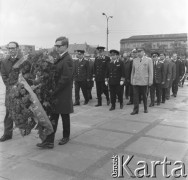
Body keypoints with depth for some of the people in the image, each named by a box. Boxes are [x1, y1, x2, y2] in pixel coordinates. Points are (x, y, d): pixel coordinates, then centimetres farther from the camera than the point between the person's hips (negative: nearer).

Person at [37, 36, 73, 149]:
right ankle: (49, 141, 11)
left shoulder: (67, 60, -16)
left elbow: (65, 79, -21)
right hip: (56, 94, 8)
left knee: (65, 116, 10)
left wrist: (54, 91, -18)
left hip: (63, 95, -8)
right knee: (53, 117, 7)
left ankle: (66, 137, 29)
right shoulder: (60, 58, 12)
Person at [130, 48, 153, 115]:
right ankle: (135, 110, 3)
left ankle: (145, 108, 24)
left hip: (144, 81, -2)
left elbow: (150, 71, -1)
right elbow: (133, 71, 12)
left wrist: (150, 81, -6)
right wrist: (132, 80, 9)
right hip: (135, 81, 2)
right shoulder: (134, 60, 9)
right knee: (135, 95, -3)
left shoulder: (148, 60, 1)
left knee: (144, 95, 8)